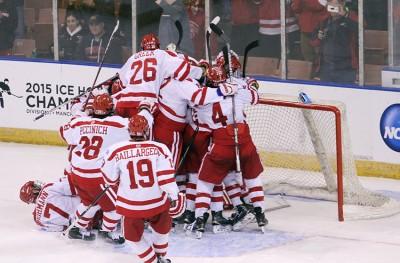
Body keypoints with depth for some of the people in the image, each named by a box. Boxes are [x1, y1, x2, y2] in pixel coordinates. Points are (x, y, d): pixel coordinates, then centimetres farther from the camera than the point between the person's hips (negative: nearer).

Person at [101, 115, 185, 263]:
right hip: (157, 202, 1)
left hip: (130, 205, -1)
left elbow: (110, 178, 2)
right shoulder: (159, 148, -9)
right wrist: (173, 196, -2)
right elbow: (166, 175, -12)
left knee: (134, 236, 22)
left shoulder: (116, 151, -8)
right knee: (162, 228, 31)